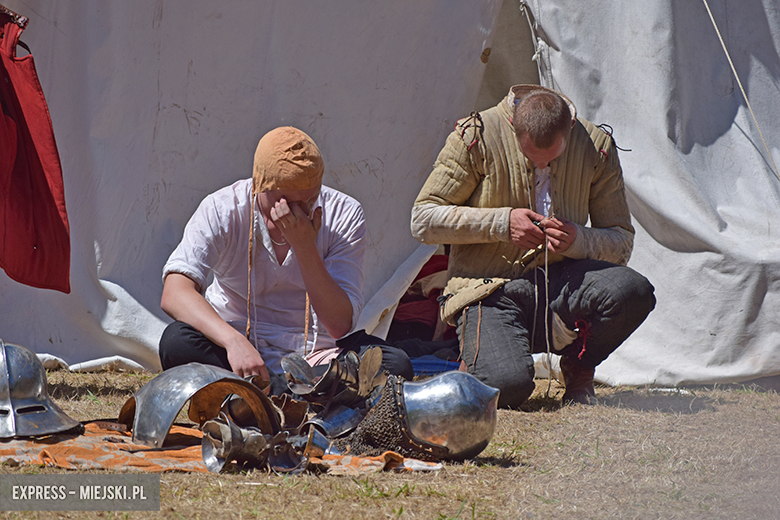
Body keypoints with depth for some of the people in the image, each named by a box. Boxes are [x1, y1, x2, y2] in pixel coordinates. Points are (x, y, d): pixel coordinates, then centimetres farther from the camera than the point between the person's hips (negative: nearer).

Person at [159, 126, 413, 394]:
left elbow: (340, 327, -13)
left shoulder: (344, 215, -7)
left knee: (396, 364, -27)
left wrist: (304, 247, -23)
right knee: (177, 341, -32)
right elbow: (174, 294, -23)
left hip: (316, 356, 1)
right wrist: (233, 341, -39)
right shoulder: (221, 210, -9)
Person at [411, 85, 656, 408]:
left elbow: (622, 242, 7)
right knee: (507, 385, -32)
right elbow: (423, 220, -4)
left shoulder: (597, 147, -1)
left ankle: (578, 369, 3)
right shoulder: (477, 136, -9)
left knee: (634, 292, -29)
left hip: (559, 280, 3)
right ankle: (481, 357, 9)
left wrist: (578, 240, -16)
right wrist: (502, 223, -16)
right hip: (491, 291, -3)